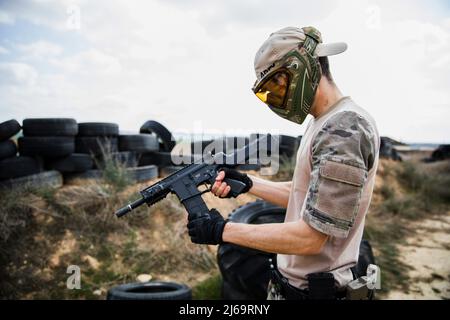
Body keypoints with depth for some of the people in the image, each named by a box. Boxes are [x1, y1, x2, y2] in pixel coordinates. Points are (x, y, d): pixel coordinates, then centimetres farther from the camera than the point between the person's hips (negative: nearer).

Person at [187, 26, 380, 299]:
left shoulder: (345, 131, -24)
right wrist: (247, 183, 2)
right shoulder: (323, 124, 7)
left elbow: (311, 237, -26)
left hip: (313, 290, -9)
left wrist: (223, 230, -21)